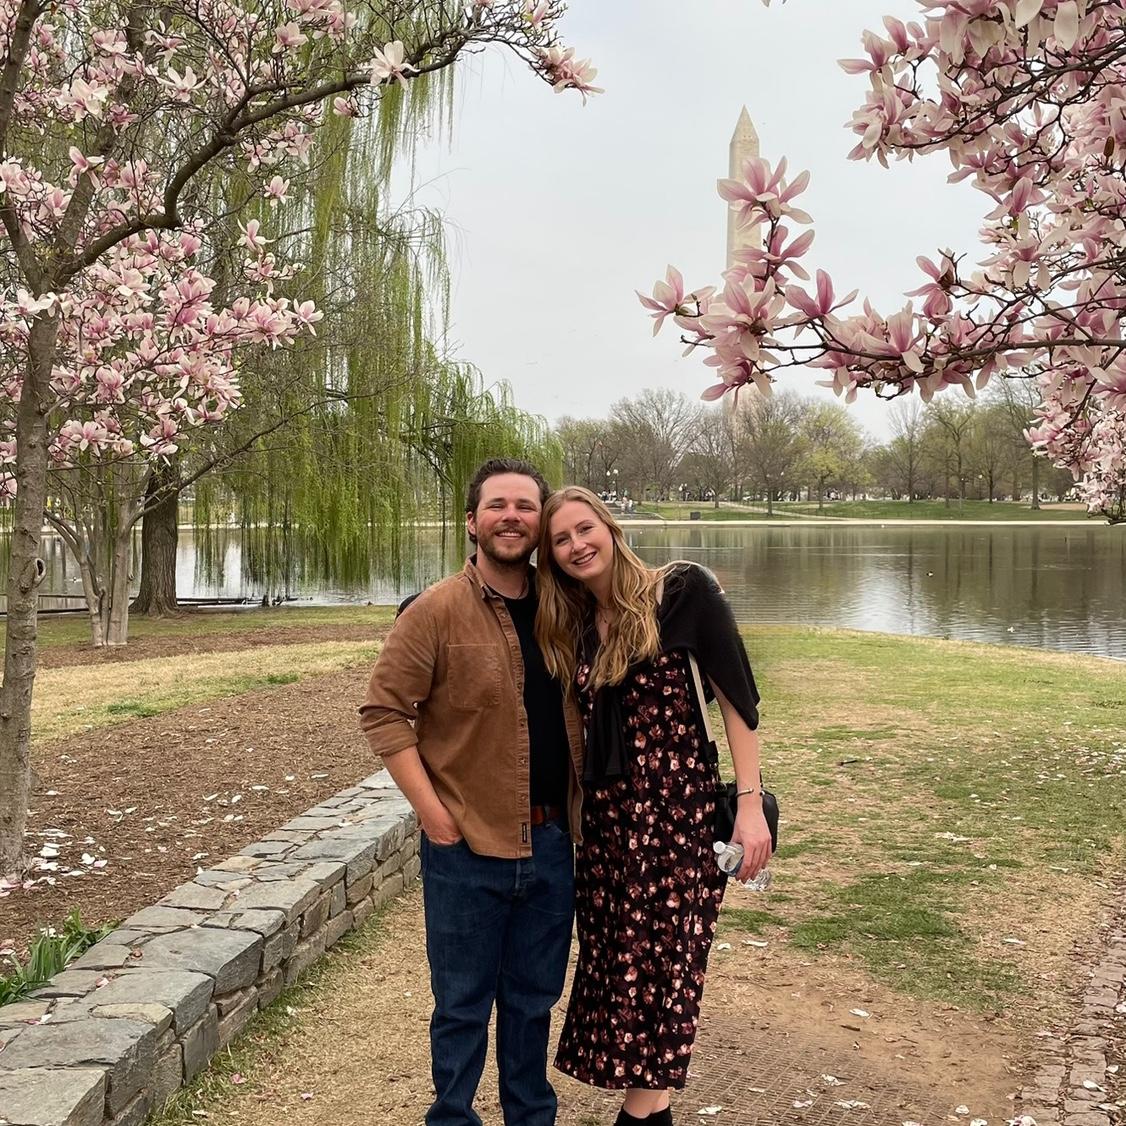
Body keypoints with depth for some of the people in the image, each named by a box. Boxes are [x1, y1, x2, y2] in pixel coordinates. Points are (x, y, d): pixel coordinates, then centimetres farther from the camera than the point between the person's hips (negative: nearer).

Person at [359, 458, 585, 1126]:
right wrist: (432, 813, -15)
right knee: (464, 1004, 10)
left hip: (552, 842, 4)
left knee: (535, 999, 18)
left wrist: (580, 806, 6)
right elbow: (384, 711, -11)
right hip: (468, 847, -4)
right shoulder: (437, 611, -10)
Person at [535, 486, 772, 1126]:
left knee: (664, 958, 1)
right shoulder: (573, 628, 10)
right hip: (607, 815, 6)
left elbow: (737, 696, -9)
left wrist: (751, 801, -13)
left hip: (680, 806, -6)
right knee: (615, 960, 8)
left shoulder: (681, 592, -7)